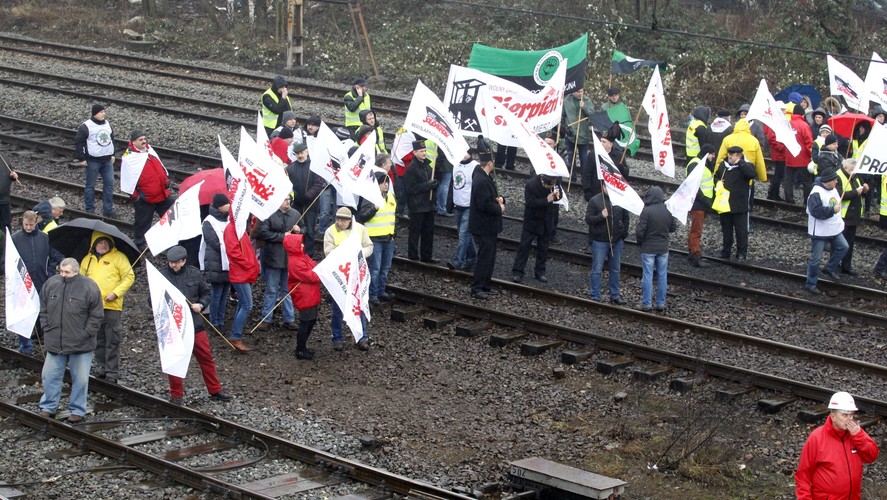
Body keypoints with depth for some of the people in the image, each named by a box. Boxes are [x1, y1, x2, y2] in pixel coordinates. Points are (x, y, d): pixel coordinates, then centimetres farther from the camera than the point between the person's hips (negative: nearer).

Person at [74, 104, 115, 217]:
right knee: (90, 185, 2)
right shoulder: (86, 126, -12)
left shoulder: (107, 124, 9)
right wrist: (81, 159, -11)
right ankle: (89, 210, 10)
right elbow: (78, 142, -10)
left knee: (109, 184, 5)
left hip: (107, 160, 6)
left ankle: (108, 210, 13)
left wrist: (112, 154, 18)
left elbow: (111, 138, 22)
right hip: (93, 161, -6)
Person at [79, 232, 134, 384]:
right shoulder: (87, 260, 16)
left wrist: (116, 293, -13)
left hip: (112, 306, -5)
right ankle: (100, 369, 19)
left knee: (112, 342, -4)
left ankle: (112, 373, -1)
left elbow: (129, 277, -3)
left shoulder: (119, 257, 1)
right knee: (98, 341, 10)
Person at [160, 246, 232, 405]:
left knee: (206, 357, 8)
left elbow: (207, 292, 15)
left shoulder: (193, 273, 4)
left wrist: (201, 304, -4)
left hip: (195, 324, 2)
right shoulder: (161, 276, -3)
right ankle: (176, 396, 18)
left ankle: (215, 390, 19)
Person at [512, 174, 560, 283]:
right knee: (524, 245, -2)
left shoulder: (553, 182, -10)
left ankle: (540, 271, 21)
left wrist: (558, 194, -20)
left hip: (546, 220, 5)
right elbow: (530, 203, -27)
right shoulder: (531, 185, -24)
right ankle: (517, 272, 2)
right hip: (532, 220, -5)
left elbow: (559, 192, 4)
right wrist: (546, 200, -33)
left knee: (543, 246, 11)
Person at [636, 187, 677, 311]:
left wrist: (639, 242, 2)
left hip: (648, 248, -4)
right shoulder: (668, 211, -5)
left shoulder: (646, 211, -18)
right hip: (663, 248, 4)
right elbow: (673, 228, 6)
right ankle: (661, 303, 16)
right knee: (662, 276, 11)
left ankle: (647, 304, 7)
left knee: (647, 276, 4)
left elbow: (640, 231, -17)